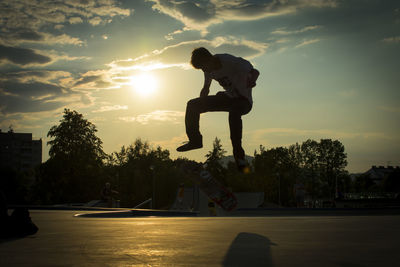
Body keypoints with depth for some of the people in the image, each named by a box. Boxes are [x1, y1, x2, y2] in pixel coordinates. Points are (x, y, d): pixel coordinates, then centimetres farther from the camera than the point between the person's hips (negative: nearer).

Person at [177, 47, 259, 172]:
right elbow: (205, 89, 15)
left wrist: (251, 81, -42)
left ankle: (238, 155, -37)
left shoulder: (230, 62, -23)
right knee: (192, 105, -4)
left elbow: (255, 72, -22)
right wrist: (199, 106, 13)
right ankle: (195, 140, 9)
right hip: (228, 97, 7)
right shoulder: (209, 68, -2)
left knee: (234, 111, -43)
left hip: (244, 100, -7)